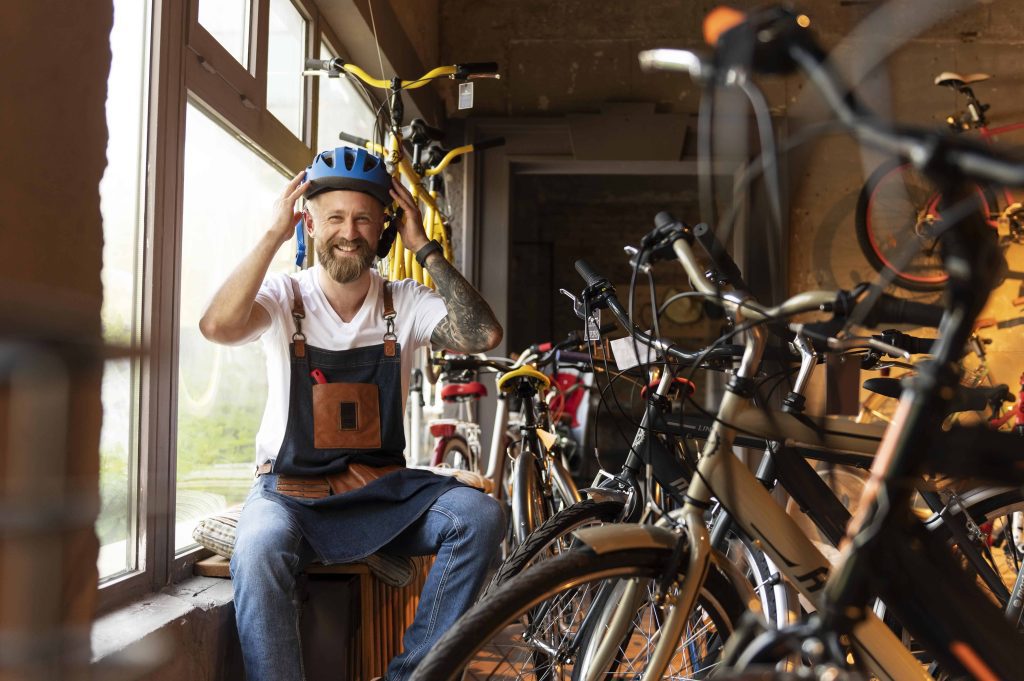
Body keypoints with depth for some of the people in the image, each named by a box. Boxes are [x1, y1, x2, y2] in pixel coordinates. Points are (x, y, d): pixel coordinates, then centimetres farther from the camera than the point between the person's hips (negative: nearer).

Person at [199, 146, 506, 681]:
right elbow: (218, 326, -23)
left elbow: (483, 335, -15)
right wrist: (273, 235, -17)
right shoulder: (284, 296, -1)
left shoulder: (405, 304, 3)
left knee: (480, 516, -22)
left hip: (382, 494, 3)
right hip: (292, 492, -2)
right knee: (258, 549, -35)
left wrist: (424, 248, -12)